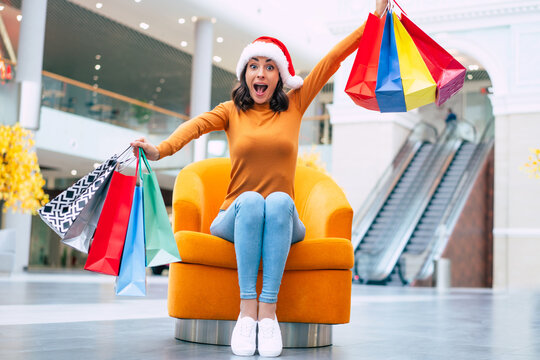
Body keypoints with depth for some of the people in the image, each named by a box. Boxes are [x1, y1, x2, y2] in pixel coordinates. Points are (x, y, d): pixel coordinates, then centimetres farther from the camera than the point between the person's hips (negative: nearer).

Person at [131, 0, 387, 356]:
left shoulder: (294, 105, 11)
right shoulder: (231, 111, 7)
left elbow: (332, 60, 7)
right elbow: (197, 124, -14)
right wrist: (160, 149, -34)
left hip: (284, 223, 1)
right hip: (236, 219, 0)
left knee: (279, 201, -34)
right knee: (251, 200, -35)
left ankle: (268, 308, -37)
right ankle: (247, 309, -36)